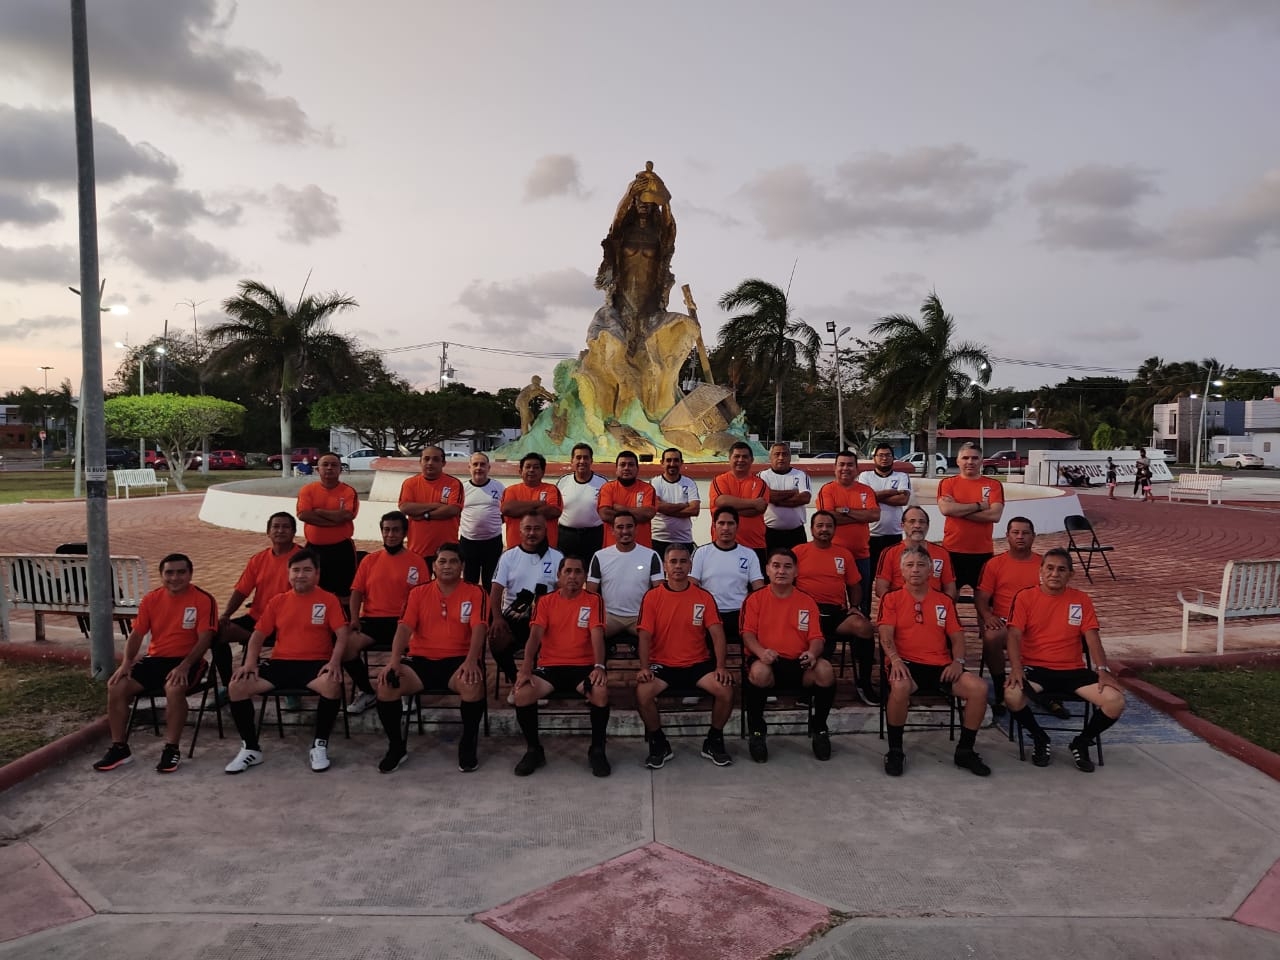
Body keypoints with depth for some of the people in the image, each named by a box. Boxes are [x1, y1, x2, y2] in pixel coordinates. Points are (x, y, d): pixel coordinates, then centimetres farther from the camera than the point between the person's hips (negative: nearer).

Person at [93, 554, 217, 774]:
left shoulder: (204, 600, -9)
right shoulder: (151, 599, 6)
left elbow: (204, 639, -14)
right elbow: (137, 633, 7)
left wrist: (185, 666, -25)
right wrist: (127, 662, -10)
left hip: (186, 660, -5)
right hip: (155, 658, 5)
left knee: (174, 689, -36)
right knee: (116, 687, -15)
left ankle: (171, 749, -20)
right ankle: (119, 748, -1)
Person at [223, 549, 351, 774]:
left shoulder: (328, 600, 2)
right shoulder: (278, 602, 13)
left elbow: (342, 634, -5)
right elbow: (258, 634, 13)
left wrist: (334, 662, -22)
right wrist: (250, 662, -5)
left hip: (315, 663, -3)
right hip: (280, 663, 4)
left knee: (333, 685, -36)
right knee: (237, 686, -18)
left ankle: (320, 745, -15)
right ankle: (250, 748, -3)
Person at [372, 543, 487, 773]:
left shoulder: (475, 593, 3)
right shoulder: (419, 593, 10)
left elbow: (479, 628, -11)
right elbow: (405, 627, -1)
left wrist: (471, 660, -29)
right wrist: (394, 659, -19)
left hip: (457, 660, -2)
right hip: (421, 660, 3)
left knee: (473, 684, -36)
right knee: (386, 683, -24)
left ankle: (468, 745, -11)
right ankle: (396, 746, -3)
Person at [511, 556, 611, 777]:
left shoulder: (593, 601, 4)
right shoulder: (545, 602, 8)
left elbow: (597, 636, -9)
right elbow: (535, 636, -4)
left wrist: (599, 666, -27)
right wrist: (526, 668, -20)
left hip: (583, 666, -1)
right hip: (550, 666, 1)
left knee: (601, 692, -33)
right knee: (522, 693, -27)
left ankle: (597, 750, -9)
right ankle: (534, 749, -4)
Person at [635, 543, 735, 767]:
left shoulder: (704, 597, 4)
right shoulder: (652, 597, 1)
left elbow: (717, 633, -2)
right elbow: (645, 636, -4)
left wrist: (721, 666, -15)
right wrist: (644, 667, -18)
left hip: (698, 664, 1)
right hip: (662, 664, -1)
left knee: (726, 690, -25)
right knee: (642, 693, -30)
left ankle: (714, 742, 2)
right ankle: (659, 744, -3)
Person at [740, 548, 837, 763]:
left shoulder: (807, 602, 14)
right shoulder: (755, 599, 9)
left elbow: (816, 637, 7)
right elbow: (748, 633, 1)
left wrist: (812, 653, -18)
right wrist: (761, 652, -22)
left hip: (799, 663, 2)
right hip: (767, 662, -2)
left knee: (825, 670, -31)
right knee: (759, 671, -39)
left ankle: (819, 728, -6)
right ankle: (755, 730, -14)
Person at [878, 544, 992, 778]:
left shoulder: (944, 601, 18)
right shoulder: (892, 599, 9)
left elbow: (957, 636, 14)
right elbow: (886, 636, -2)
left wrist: (958, 661, -6)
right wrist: (895, 660, -21)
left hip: (941, 666, 3)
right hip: (907, 664, -3)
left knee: (979, 688, -23)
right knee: (900, 686, -39)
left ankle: (965, 751, -3)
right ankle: (895, 751, -19)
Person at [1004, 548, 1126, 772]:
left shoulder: (1081, 599, 8)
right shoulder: (1025, 597, 1)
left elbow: (1092, 637, 3)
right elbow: (1015, 635, -7)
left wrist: (1103, 670, -12)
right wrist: (1016, 668, -22)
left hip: (1074, 670, 2)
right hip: (1035, 668, -2)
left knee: (1115, 702, -21)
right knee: (1012, 695, -33)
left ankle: (1082, 742, 8)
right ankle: (1039, 737, 0)